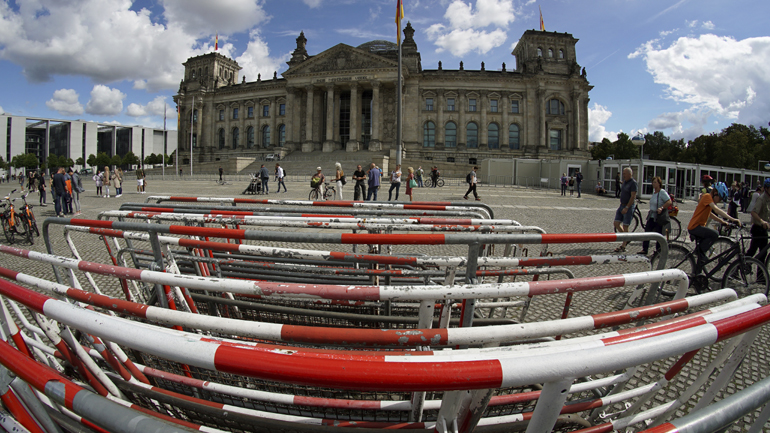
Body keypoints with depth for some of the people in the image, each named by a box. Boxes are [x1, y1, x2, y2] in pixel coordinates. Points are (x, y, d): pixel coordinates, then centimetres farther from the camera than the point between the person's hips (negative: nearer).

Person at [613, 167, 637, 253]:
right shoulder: (624, 181, 12)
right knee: (616, 223, 6)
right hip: (622, 205, 8)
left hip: (629, 206, -8)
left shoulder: (633, 183, -14)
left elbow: (633, 197, -19)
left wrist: (626, 208, -22)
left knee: (625, 227, -4)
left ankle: (623, 247, 3)